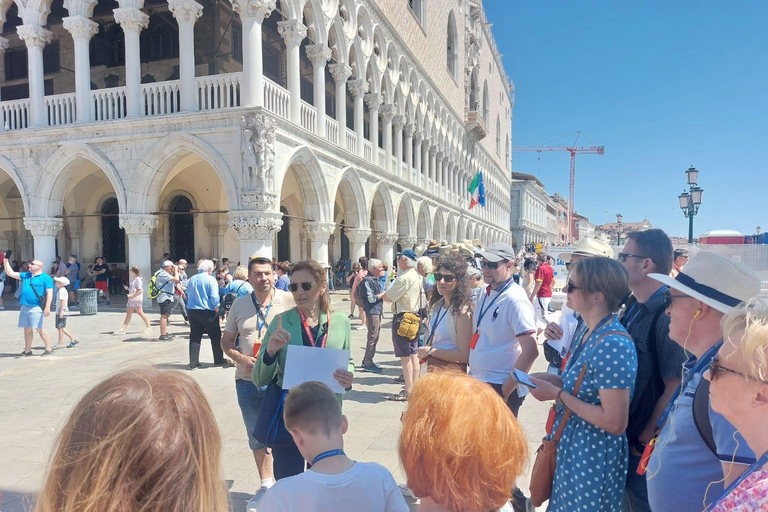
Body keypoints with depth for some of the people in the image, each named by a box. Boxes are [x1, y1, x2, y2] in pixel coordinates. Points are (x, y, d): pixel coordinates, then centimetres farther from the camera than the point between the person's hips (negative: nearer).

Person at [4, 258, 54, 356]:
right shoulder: (25, 275, 18)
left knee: (39, 329, -9)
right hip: (24, 307, 8)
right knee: (27, 329, 11)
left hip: (36, 307, -7)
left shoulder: (46, 278, -5)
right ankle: (27, 350, 18)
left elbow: (49, 293, -11)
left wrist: (47, 307, -19)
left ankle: (49, 349, -2)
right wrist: (5, 260, 15)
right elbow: (10, 273, 23)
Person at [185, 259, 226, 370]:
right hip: (208, 312, -5)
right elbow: (214, 297, -16)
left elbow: (188, 295, 15)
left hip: (192, 311, 5)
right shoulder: (210, 279, -11)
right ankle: (219, 360, 17)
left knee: (195, 337, 9)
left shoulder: (191, 280, 6)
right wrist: (217, 308, -2)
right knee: (216, 336, 9)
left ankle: (193, 363, 10)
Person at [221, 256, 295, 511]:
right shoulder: (239, 304, 4)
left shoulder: (289, 301, -7)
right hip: (248, 381, 4)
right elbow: (226, 340, 10)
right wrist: (241, 359, -8)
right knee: (256, 437, 18)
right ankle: (266, 485, 39)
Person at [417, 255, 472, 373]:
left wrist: (430, 351, -15)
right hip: (433, 369, 7)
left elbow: (464, 356, -22)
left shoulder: (462, 311, -19)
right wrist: (424, 351, -1)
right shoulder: (436, 305, 6)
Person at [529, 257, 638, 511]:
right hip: (571, 444, 9)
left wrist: (558, 394, -23)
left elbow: (615, 422, -27)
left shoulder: (613, 345, -27)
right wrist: (555, 380, -2)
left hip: (593, 455, -9)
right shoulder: (587, 330, 2)